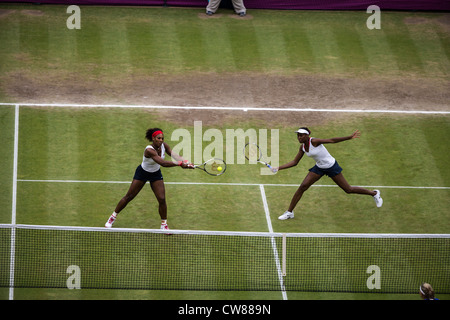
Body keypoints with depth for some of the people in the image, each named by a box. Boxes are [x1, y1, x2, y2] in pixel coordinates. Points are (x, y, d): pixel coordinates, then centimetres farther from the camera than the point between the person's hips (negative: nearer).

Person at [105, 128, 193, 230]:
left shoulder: (164, 146, -15)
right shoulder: (149, 150, -36)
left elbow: (174, 155, -26)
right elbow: (162, 163, -44)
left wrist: (184, 161, -46)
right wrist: (180, 164, -51)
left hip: (156, 174, 5)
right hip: (142, 173, -5)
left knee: (162, 199, -7)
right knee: (129, 197, 4)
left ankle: (164, 224, 10)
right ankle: (113, 217, 23)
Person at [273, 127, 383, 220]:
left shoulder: (314, 141, -25)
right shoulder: (302, 147, -3)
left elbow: (332, 140, -27)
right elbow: (294, 162, 6)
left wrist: (350, 137, -34)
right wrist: (278, 168, -1)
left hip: (331, 166, -6)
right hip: (319, 168, 6)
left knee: (348, 189, 2)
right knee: (302, 187, -7)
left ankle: (374, 193, 24)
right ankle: (289, 212, 3)